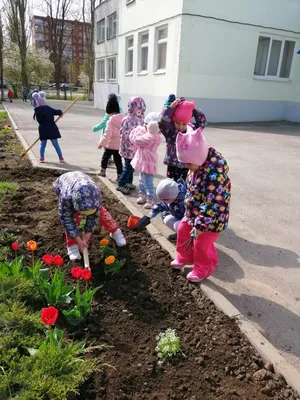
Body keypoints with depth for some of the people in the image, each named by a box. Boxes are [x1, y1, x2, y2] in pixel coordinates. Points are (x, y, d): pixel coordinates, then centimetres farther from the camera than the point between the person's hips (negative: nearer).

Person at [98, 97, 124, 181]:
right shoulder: (123, 119, 1)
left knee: (105, 157, 17)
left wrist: (101, 143, -13)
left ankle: (103, 171, 27)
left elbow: (107, 134, -20)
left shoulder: (111, 121, -16)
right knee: (118, 160, 10)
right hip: (120, 145, 5)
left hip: (111, 144, -5)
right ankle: (119, 175, 10)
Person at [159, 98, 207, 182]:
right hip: (173, 166, -3)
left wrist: (194, 110, -3)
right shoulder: (170, 131, -9)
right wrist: (171, 107, -21)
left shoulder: (192, 130, 2)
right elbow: (162, 122, -24)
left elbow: (202, 122, 5)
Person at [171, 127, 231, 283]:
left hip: (210, 217, -9)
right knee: (182, 231, 20)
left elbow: (212, 204, -31)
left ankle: (202, 270, 33)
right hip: (193, 212, 9)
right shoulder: (197, 164, -4)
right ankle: (184, 258, 45)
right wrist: (189, 210, 20)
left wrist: (200, 224, -25)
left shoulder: (214, 174, -34)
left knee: (201, 244, 6)